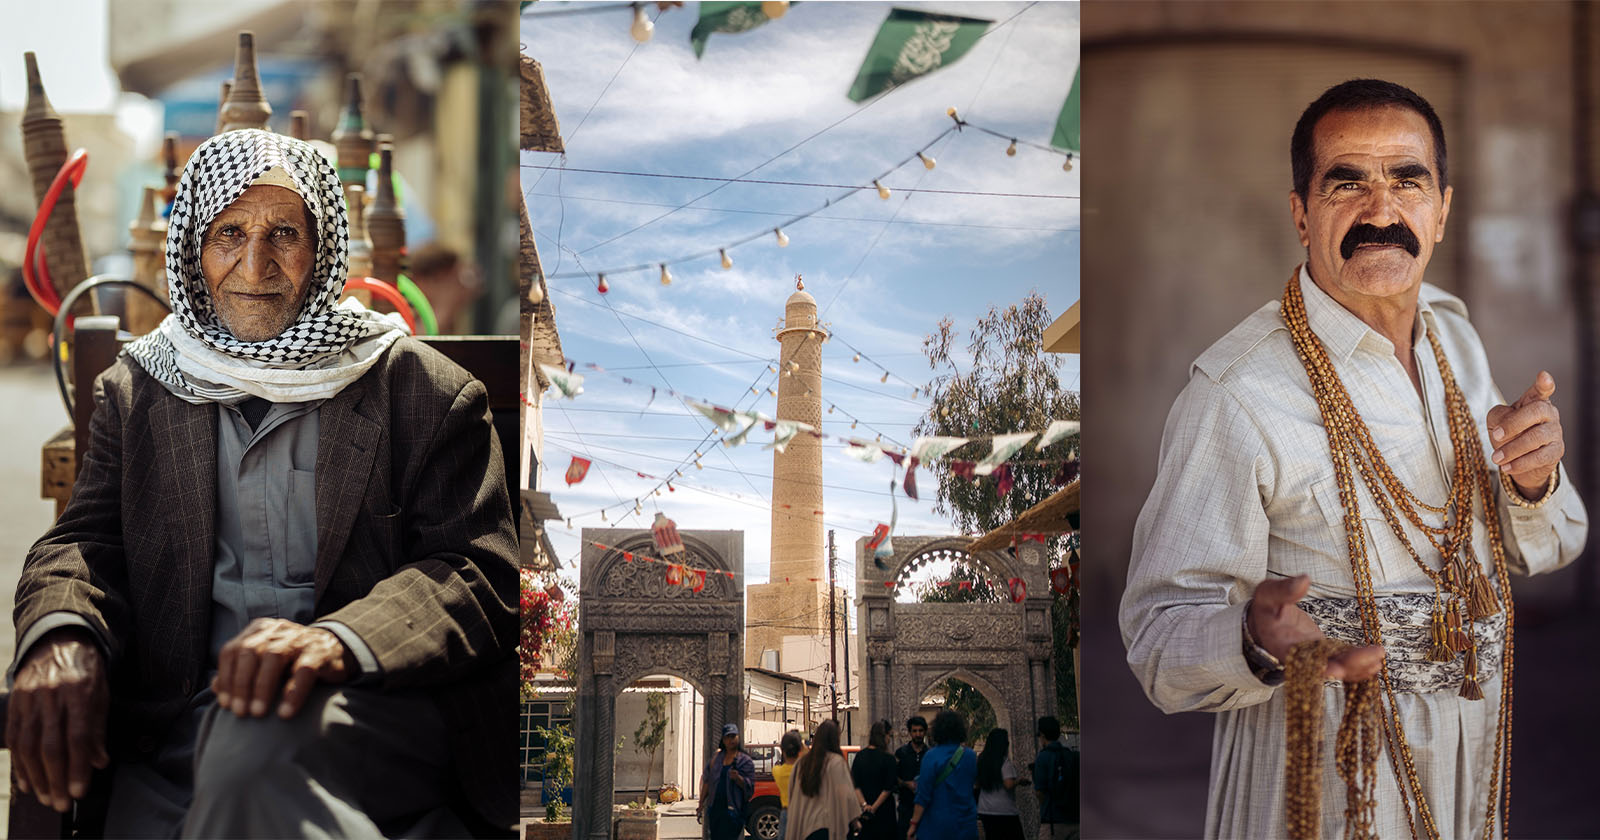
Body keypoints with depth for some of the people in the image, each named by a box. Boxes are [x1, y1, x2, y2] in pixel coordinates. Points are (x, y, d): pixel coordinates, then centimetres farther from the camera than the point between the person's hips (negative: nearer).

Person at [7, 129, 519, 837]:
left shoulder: (425, 389, 7)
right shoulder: (134, 392, 20)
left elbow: (478, 568, -2)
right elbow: (83, 540, 13)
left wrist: (339, 639, -24)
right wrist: (60, 636, -15)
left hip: (371, 713, -2)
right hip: (173, 727, 2)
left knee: (259, 737, -36)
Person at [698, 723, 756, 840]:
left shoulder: (745, 761, 1)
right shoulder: (717, 757, 14)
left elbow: (749, 786, -5)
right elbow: (707, 781, 15)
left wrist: (738, 778, -24)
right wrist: (701, 804, 12)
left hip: (733, 809, -5)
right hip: (715, 807, 5)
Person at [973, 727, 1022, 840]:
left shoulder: (981, 760, 8)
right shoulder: (1005, 761, -12)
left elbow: (977, 784, 15)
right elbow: (1009, 784, -21)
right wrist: (1019, 781, -3)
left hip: (985, 810, 6)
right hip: (1005, 811, -6)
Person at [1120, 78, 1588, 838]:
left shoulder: (1454, 334, 2)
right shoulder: (1236, 394, -22)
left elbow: (1535, 550, 10)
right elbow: (1160, 634, -22)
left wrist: (1533, 483, -12)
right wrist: (1261, 641, -43)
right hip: (1323, 773, -6)